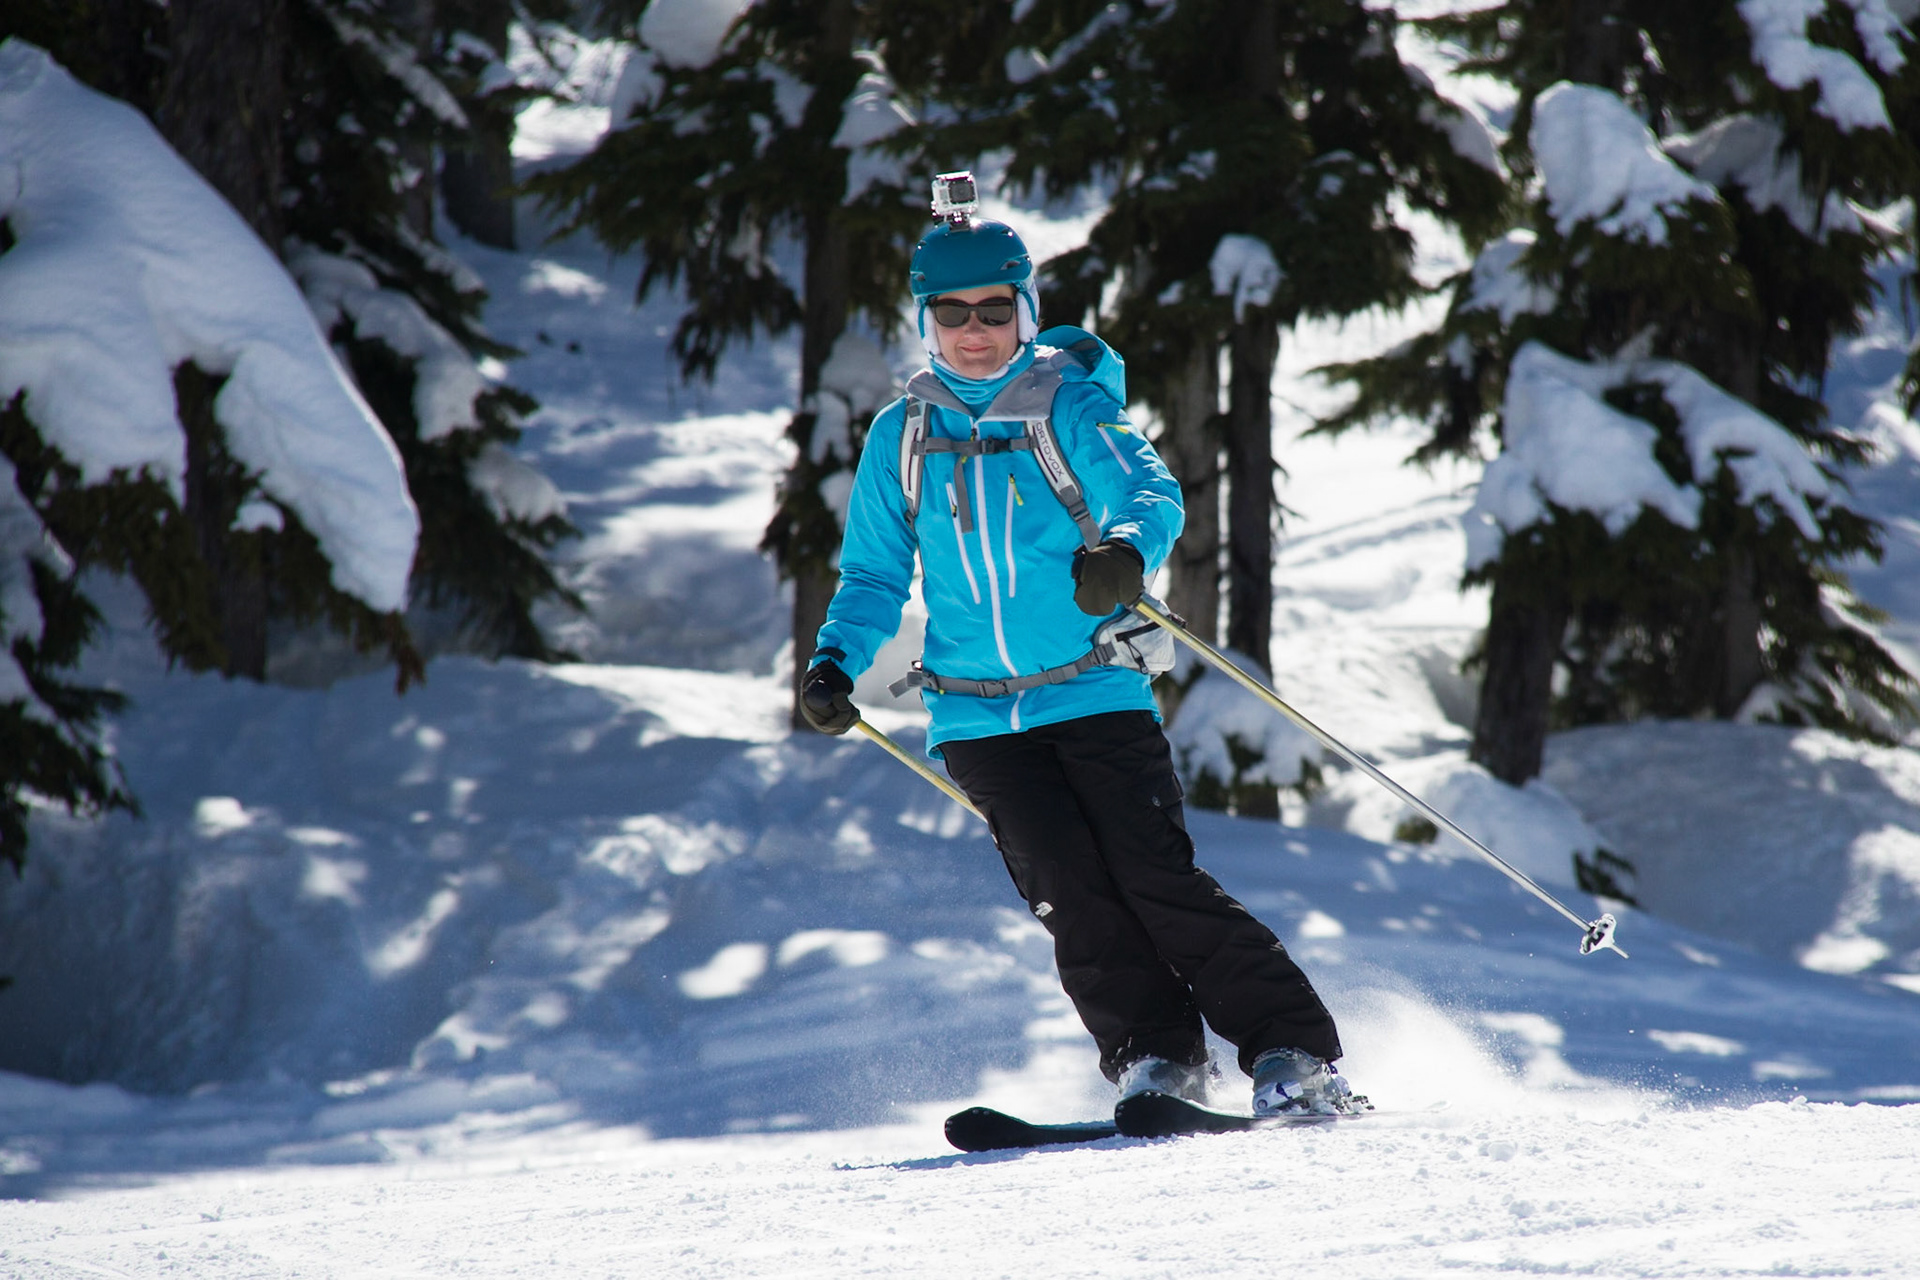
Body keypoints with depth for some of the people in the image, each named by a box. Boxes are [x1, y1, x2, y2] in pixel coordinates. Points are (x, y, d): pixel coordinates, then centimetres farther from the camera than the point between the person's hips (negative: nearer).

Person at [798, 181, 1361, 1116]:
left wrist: (1124, 553, -40)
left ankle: (1295, 1059, -10)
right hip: (978, 717, 3)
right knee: (1068, 892, -13)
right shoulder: (901, 437, 10)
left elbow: (1152, 494, -17)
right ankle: (1154, 1064, -8)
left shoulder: (1073, 408, -1)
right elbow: (875, 575, 16)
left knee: (1154, 878, -13)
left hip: (1097, 695, -3)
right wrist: (836, 662, -3)